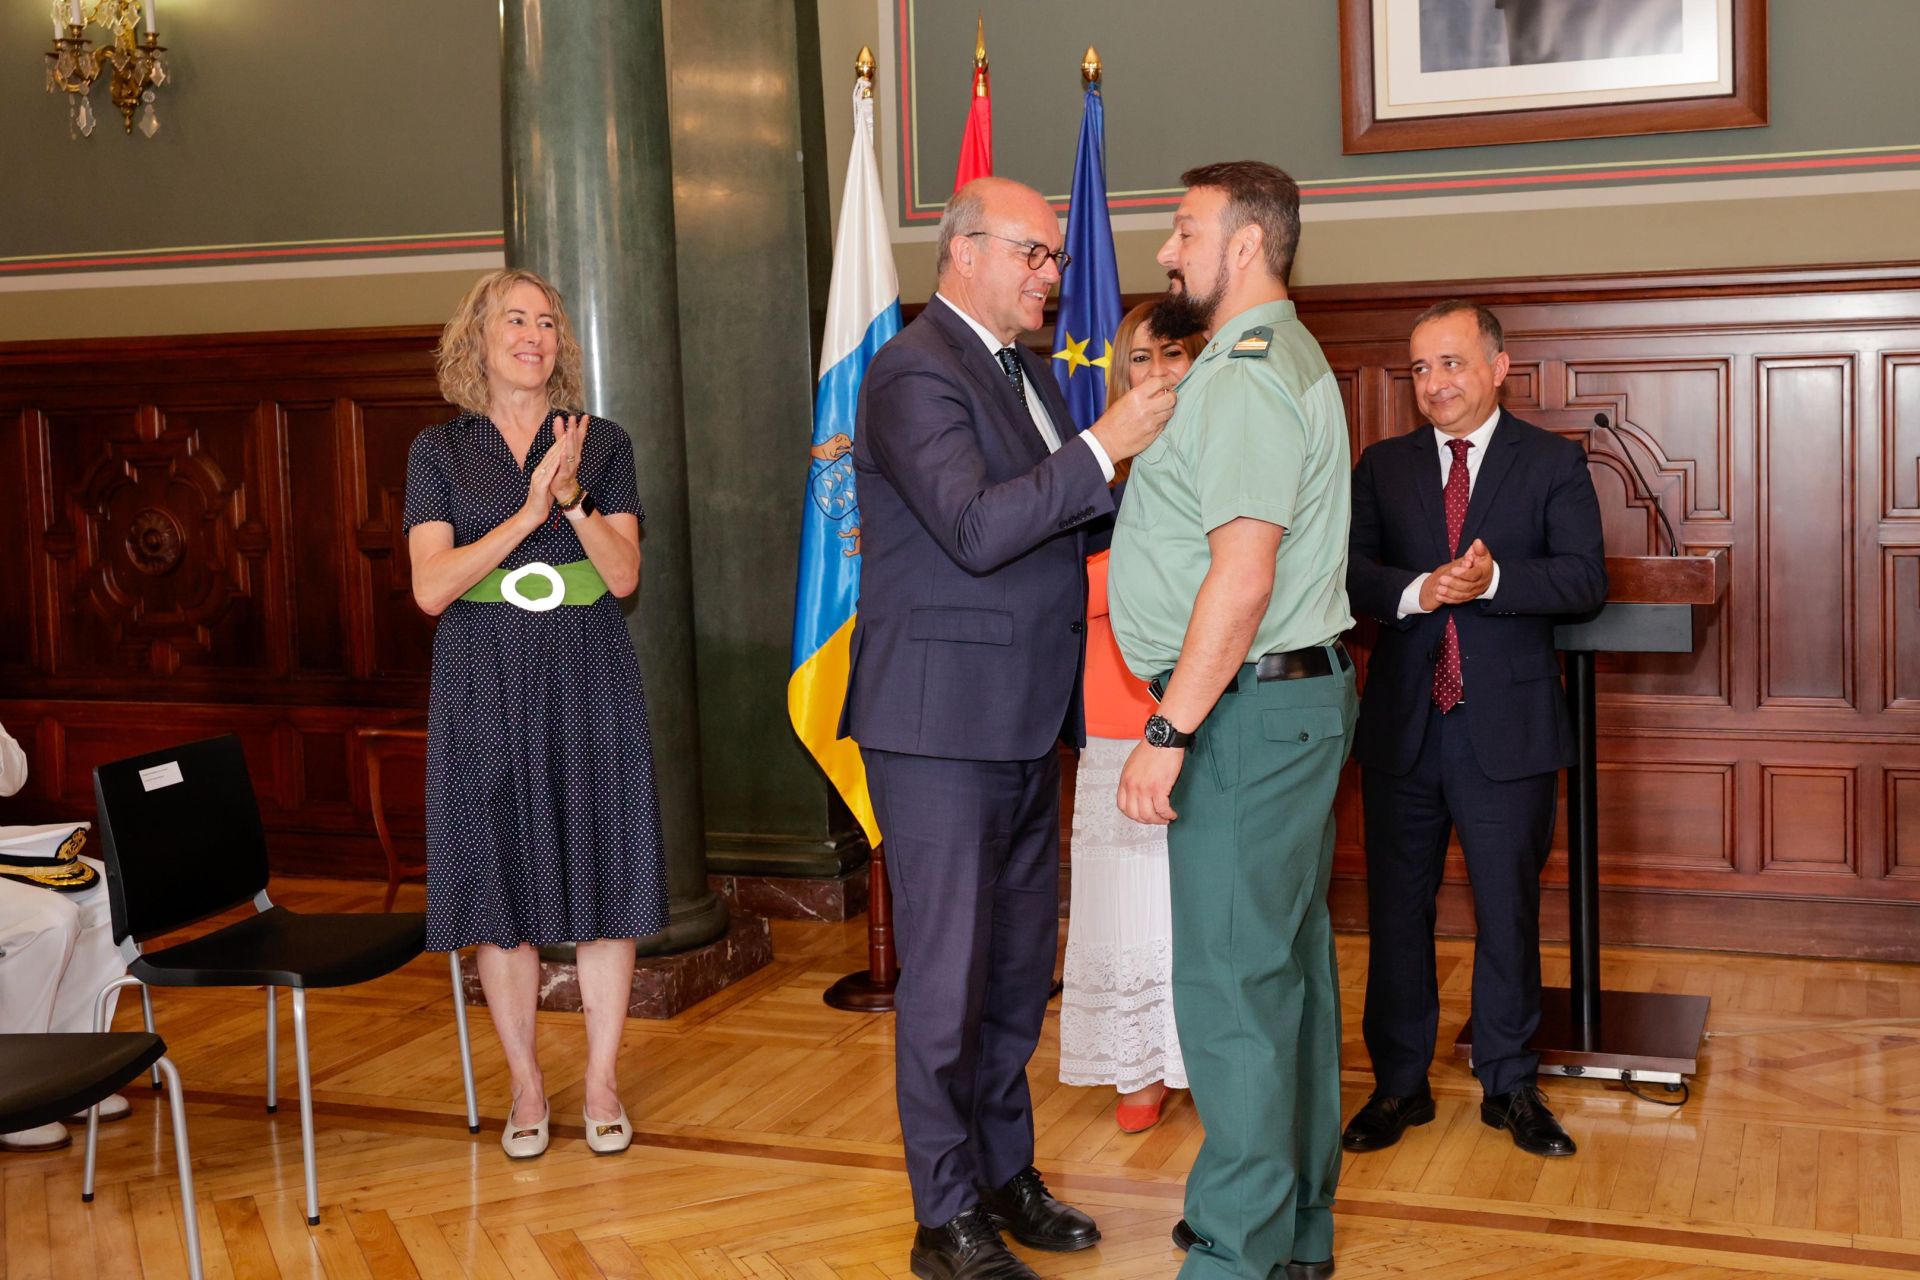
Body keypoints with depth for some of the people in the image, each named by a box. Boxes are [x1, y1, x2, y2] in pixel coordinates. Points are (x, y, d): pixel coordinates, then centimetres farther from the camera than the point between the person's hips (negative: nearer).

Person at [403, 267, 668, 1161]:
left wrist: (572, 498, -17)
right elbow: (430, 587, -7)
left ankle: (602, 1085, 13)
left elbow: (623, 575, -1)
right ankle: (525, 1087, 16)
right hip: (486, 691, 0)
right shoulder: (440, 452, 4)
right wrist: (528, 512, -16)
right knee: (501, 888, 3)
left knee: (602, 880, 2)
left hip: (590, 685, 1)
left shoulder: (603, 444, 6)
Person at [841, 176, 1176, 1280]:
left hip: (1024, 721, 9)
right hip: (943, 722, -9)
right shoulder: (916, 371, -13)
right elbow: (976, 528, -23)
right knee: (949, 973, 0)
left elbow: (1061, 520, 17)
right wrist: (1104, 448, -23)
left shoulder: (1028, 370, 16)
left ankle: (1005, 1174, 29)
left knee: (1021, 963, 16)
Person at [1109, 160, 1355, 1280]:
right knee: (1290, 962, 15)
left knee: (1231, 981, -5)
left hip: (1251, 711, -11)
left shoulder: (1244, 374, -15)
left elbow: (1243, 573, -24)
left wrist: (1168, 733, -23)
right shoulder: (1286, 359, 20)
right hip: (1300, 695, 11)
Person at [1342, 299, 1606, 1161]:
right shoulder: (1382, 466, 8)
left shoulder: (1553, 464, 1)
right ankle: (1399, 1084, 22)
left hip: (1507, 725, -2)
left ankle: (1509, 1085, 22)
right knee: (1397, 908, 9)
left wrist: (1493, 580, -24)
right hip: (1403, 723, 2)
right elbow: (1350, 571, -3)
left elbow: (1585, 578, -9)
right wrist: (1416, 592, -22)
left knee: (1509, 909, 7)